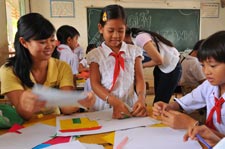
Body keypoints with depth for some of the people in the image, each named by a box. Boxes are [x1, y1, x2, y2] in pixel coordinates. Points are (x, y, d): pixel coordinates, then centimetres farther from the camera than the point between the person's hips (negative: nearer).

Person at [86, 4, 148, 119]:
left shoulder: (134, 51, 6)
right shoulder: (95, 54, 2)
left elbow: (139, 79, 3)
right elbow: (95, 84, -4)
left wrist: (141, 99, -17)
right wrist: (114, 102, -20)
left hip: (130, 106, 2)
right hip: (104, 107, -1)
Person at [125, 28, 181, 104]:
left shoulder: (139, 38, -26)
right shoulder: (136, 36, 1)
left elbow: (158, 60, -25)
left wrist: (142, 65, -10)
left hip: (172, 68, -8)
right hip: (163, 66, 8)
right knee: (158, 101, 10)